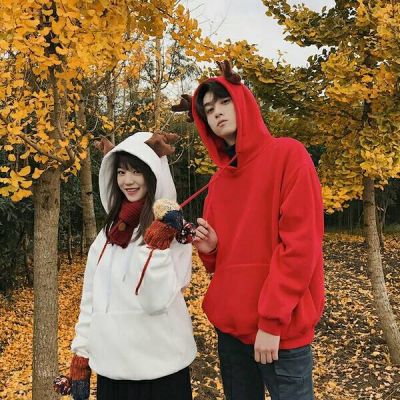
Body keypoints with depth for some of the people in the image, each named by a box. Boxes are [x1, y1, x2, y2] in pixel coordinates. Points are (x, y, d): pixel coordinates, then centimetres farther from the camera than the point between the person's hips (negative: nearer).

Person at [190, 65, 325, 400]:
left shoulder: (288, 154, -7)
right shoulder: (218, 181, 11)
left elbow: (300, 243, -15)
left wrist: (272, 320, -18)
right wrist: (209, 249, -4)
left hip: (280, 326, -6)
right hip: (230, 322, 6)